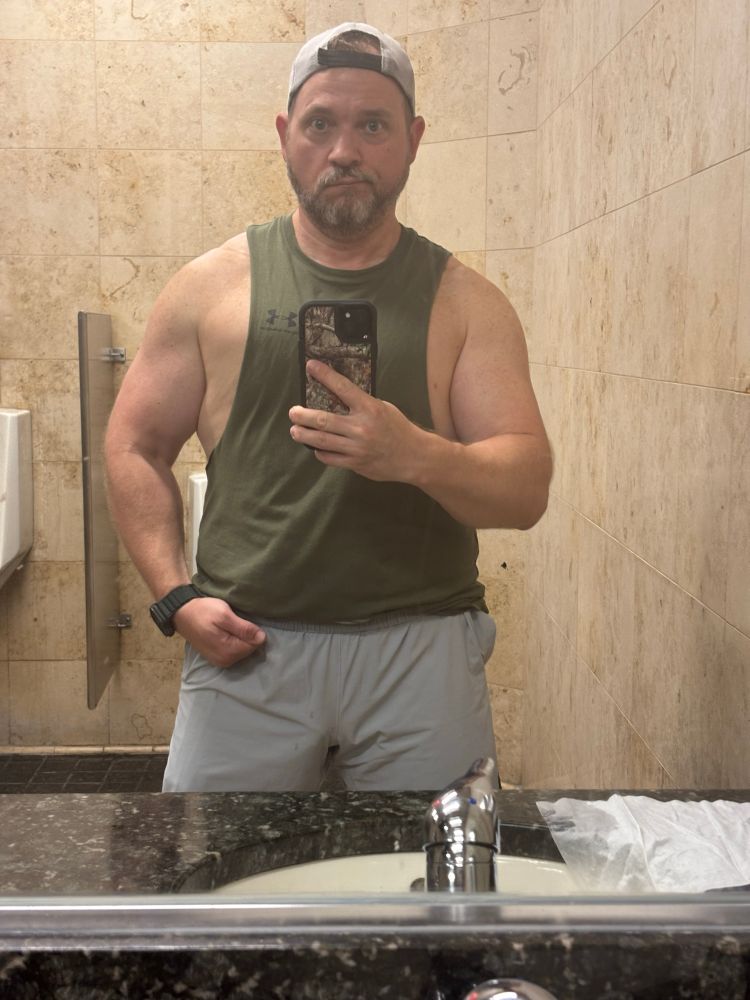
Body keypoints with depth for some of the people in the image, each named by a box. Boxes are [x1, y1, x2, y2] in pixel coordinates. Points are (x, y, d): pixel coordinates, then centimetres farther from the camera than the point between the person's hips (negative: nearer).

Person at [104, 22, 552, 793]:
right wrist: (176, 597, -4)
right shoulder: (212, 286, 6)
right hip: (246, 644, 0)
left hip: (421, 649, 0)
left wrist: (415, 456, -22)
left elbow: (526, 490, -2)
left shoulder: (465, 304, 5)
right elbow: (135, 449, 8)